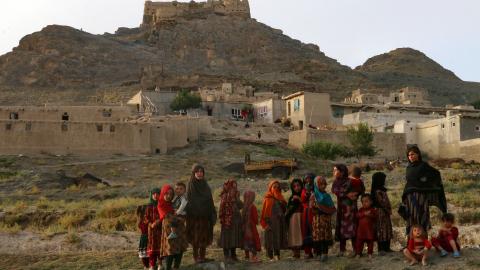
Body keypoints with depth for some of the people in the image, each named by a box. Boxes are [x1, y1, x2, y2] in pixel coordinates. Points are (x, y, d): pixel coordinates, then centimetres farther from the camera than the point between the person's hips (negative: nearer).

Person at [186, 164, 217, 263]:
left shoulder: (205, 185, 9)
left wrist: (213, 214, 4)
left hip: (205, 215, 5)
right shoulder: (190, 185, -4)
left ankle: (202, 256, 15)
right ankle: (196, 257, 7)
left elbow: (210, 200, 9)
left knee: (205, 236, 7)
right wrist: (190, 213, -16)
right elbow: (189, 200, -7)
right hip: (194, 215, -5)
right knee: (196, 236, 0)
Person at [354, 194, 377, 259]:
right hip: (361, 228, 1)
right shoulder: (361, 209, 6)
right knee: (359, 241, 2)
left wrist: (369, 215, -28)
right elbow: (357, 215, -10)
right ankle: (358, 253, 10)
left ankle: (370, 253, 19)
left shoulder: (372, 209, 1)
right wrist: (364, 214, -21)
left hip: (369, 229, -1)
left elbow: (375, 216, -13)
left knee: (370, 241, 7)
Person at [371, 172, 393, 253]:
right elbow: (382, 202, -19)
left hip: (385, 214, 10)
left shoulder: (382, 190, 14)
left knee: (387, 230, 12)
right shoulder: (378, 191, -17)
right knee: (381, 230, -5)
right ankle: (381, 249, 0)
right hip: (381, 213, -10)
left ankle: (387, 248, 19)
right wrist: (388, 210, -10)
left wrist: (389, 210, 13)